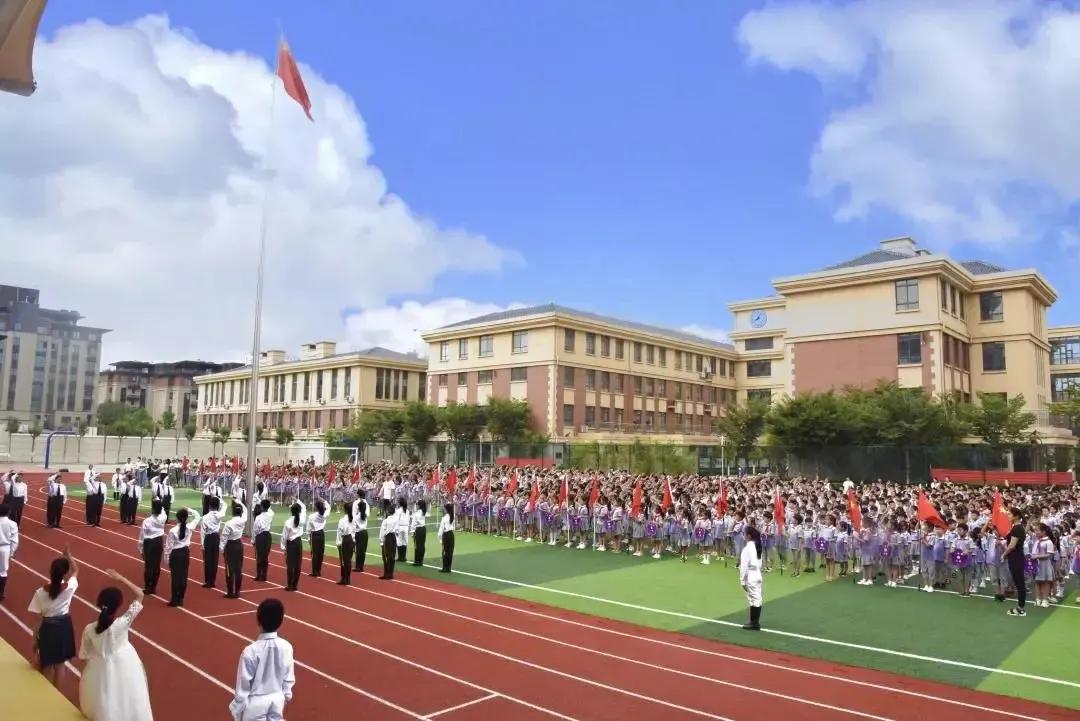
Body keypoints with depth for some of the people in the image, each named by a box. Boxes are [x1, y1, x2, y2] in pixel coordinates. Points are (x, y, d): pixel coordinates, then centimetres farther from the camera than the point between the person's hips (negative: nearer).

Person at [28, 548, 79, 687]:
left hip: (48, 628, -2)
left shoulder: (41, 592, -21)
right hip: (64, 626, 2)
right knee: (60, 663, 20)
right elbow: (75, 570, 6)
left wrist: (35, 638, 0)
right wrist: (68, 555, 6)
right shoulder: (69, 587, -18)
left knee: (47, 666, 18)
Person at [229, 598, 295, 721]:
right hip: (277, 699, 3)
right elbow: (289, 678, 0)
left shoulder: (251, 651, -24)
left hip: (256, 702, -3)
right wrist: (286, 697, 18)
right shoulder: (286, 647, -12)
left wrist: (237, 709, 1)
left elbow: (243, 683, -14)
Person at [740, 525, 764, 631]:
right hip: (758, 574, 8)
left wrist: (742, 581, -11)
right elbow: (760, 562, 14)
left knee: (754, 599, -3)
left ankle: (754, 623, 4)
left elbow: (744, 566, -16)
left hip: (751, 576, -8)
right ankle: (755, 622, 20)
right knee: (757, 599, 11)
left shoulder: (747, 548, -17)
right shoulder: (757, 546, 8)